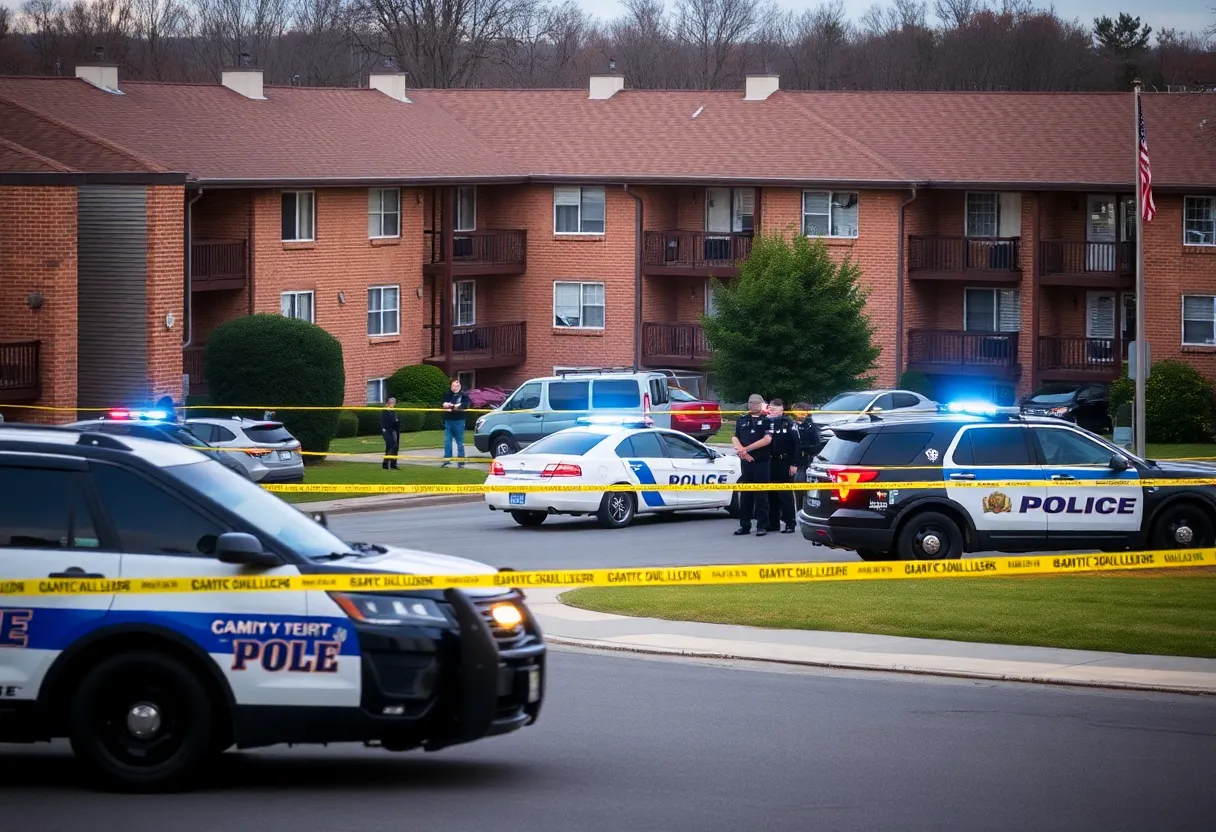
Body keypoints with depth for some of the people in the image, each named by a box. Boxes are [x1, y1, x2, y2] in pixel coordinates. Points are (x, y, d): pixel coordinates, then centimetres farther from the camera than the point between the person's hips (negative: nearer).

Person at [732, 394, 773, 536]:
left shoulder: (767, 420, 2)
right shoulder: (742, 420, 14)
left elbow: (767, 439, -10)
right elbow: (735, 438, 9)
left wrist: (747, 448, -13)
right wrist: (741, 450, -11)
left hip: (761, 461, -4)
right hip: (745, 461, 4)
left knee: (761, 495, -4)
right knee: (745, 494, 5)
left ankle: (762, 526, -2)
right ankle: (744, 525, 10)